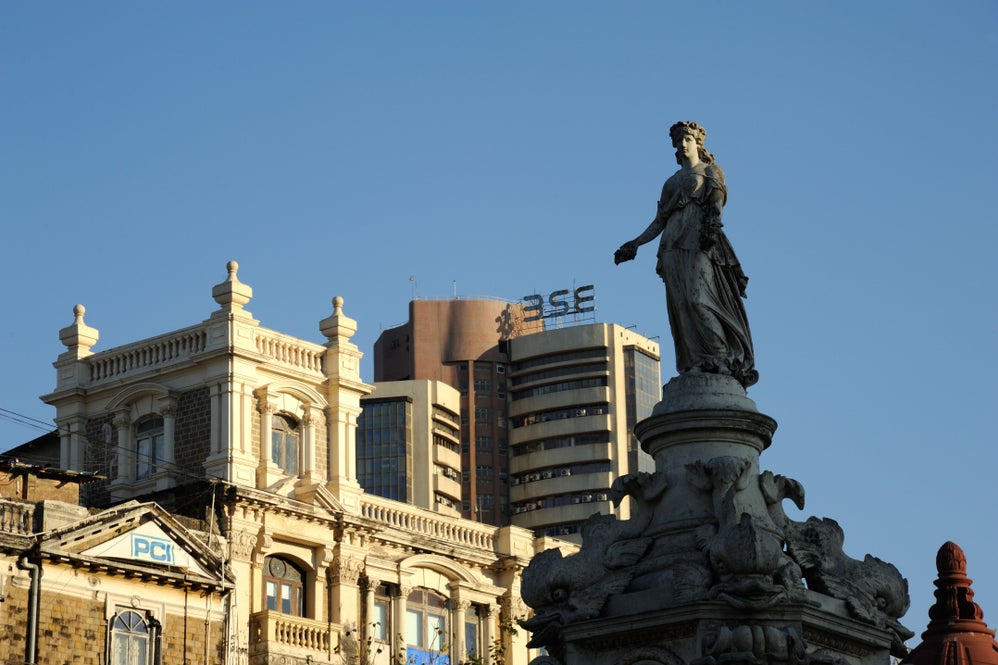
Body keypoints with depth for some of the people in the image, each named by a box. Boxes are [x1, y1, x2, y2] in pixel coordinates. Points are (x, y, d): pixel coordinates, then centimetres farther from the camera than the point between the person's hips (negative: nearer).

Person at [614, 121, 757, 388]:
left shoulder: (711, 172, 14)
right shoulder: (672, 181, 27)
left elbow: (717, 201, -3)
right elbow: (659, 221, 24)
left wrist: (712, 224, -23)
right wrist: (635, 244, 14)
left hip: (699, 242, -5)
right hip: (674, 245, 5)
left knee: (698, 297, -22)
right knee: (681, 303, -8)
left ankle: (722, 357, -23)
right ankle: (695, 365, -14)